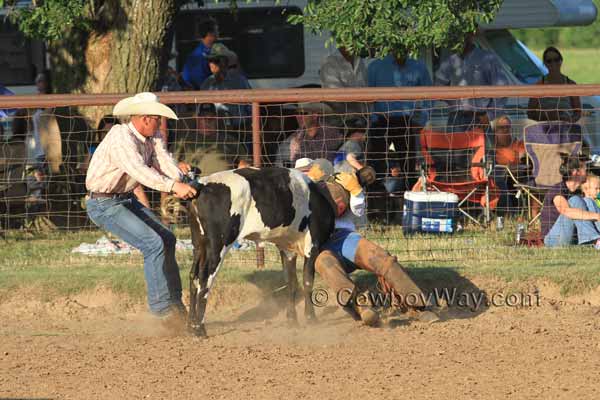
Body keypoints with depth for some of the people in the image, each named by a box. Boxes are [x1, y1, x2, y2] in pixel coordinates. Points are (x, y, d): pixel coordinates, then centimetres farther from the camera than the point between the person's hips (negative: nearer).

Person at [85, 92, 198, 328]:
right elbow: (139, 170, -41)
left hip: (126, 200, 10)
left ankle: (174, 302, 19)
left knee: (166, 239, 11)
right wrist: (173, 186, -52)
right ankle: (161, 306, -11)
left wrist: (180, 182, -32)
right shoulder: (121, 139, -27)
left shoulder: (153, 138, 2)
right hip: (104, 205, -10)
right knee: (153, 244, -18)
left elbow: (164, 163, -11)